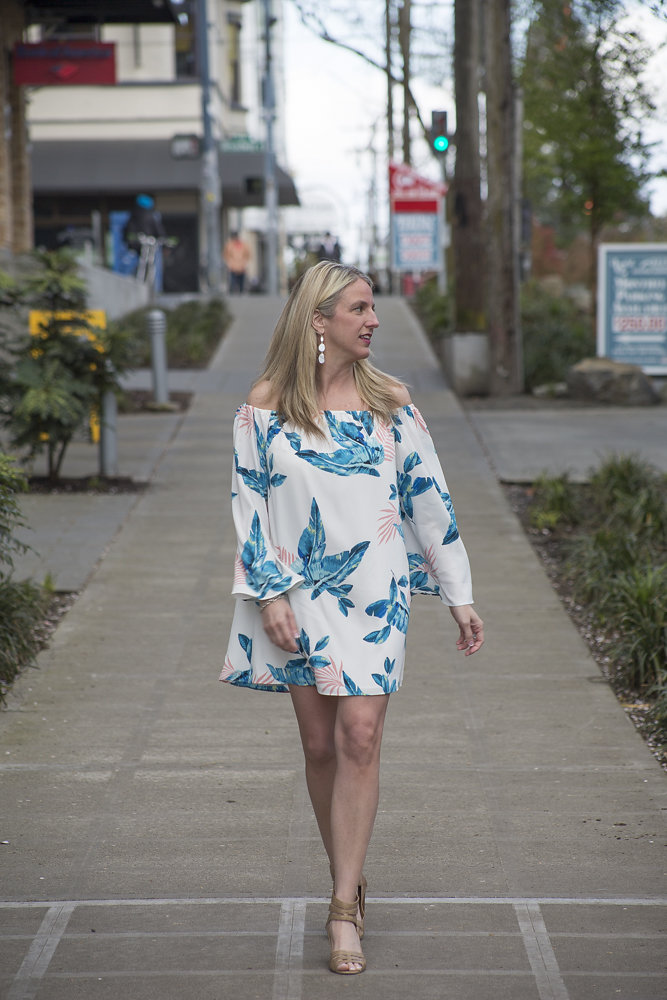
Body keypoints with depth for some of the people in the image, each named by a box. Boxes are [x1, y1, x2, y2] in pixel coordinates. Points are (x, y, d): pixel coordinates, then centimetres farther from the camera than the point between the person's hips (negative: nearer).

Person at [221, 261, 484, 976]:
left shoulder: (389, 402, 4)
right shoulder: (264, 406, 0)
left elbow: (429, 498, 8)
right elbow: (249, 504, 2)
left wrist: (459, 596, 8)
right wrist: (270, 594, -6)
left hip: (375, 590, 0)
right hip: (301, 592, 0)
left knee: (360, 735, -11)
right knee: (320, 746, 5)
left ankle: (343, 910, -9)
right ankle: (348, 883, 22)